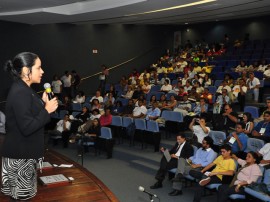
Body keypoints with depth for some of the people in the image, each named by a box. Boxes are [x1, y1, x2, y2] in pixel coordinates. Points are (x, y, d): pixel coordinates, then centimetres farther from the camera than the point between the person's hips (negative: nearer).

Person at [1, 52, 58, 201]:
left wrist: (43, 103, 5)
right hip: (19, 154, -10)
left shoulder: (24, 90, 10)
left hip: (24, 152, 10)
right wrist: (47, 110, -19)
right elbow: (27, 127, -27)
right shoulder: (20, 93, -22)